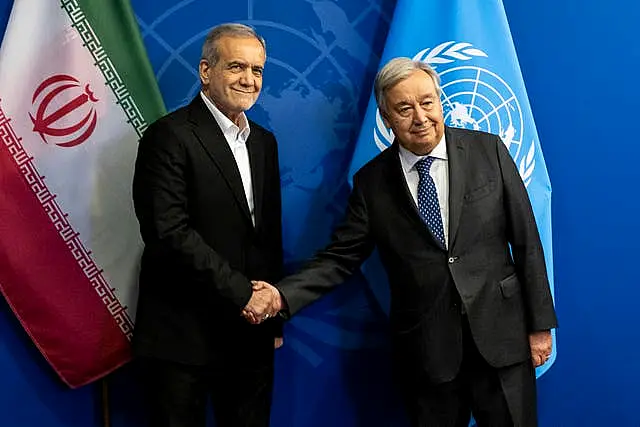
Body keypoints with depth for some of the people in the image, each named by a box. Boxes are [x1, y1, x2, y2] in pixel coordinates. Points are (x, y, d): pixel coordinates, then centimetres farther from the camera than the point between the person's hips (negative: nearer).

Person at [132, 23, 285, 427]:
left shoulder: (264, 142, 13)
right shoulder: (170, 136, -10)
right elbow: (169, 232, -19)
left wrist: (274, 316, 15)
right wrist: (242, 293, -17)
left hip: (251, 333, 7)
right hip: (182, 336, -6)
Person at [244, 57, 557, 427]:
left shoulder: (489, 151, -1)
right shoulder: (372, 182, 0)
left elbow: (526, 241, 1)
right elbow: (341, 257, 1)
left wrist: (540, 324, 0)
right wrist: (282, 295, -15)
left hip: (500, 337, 0)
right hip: (425, 350, 0)